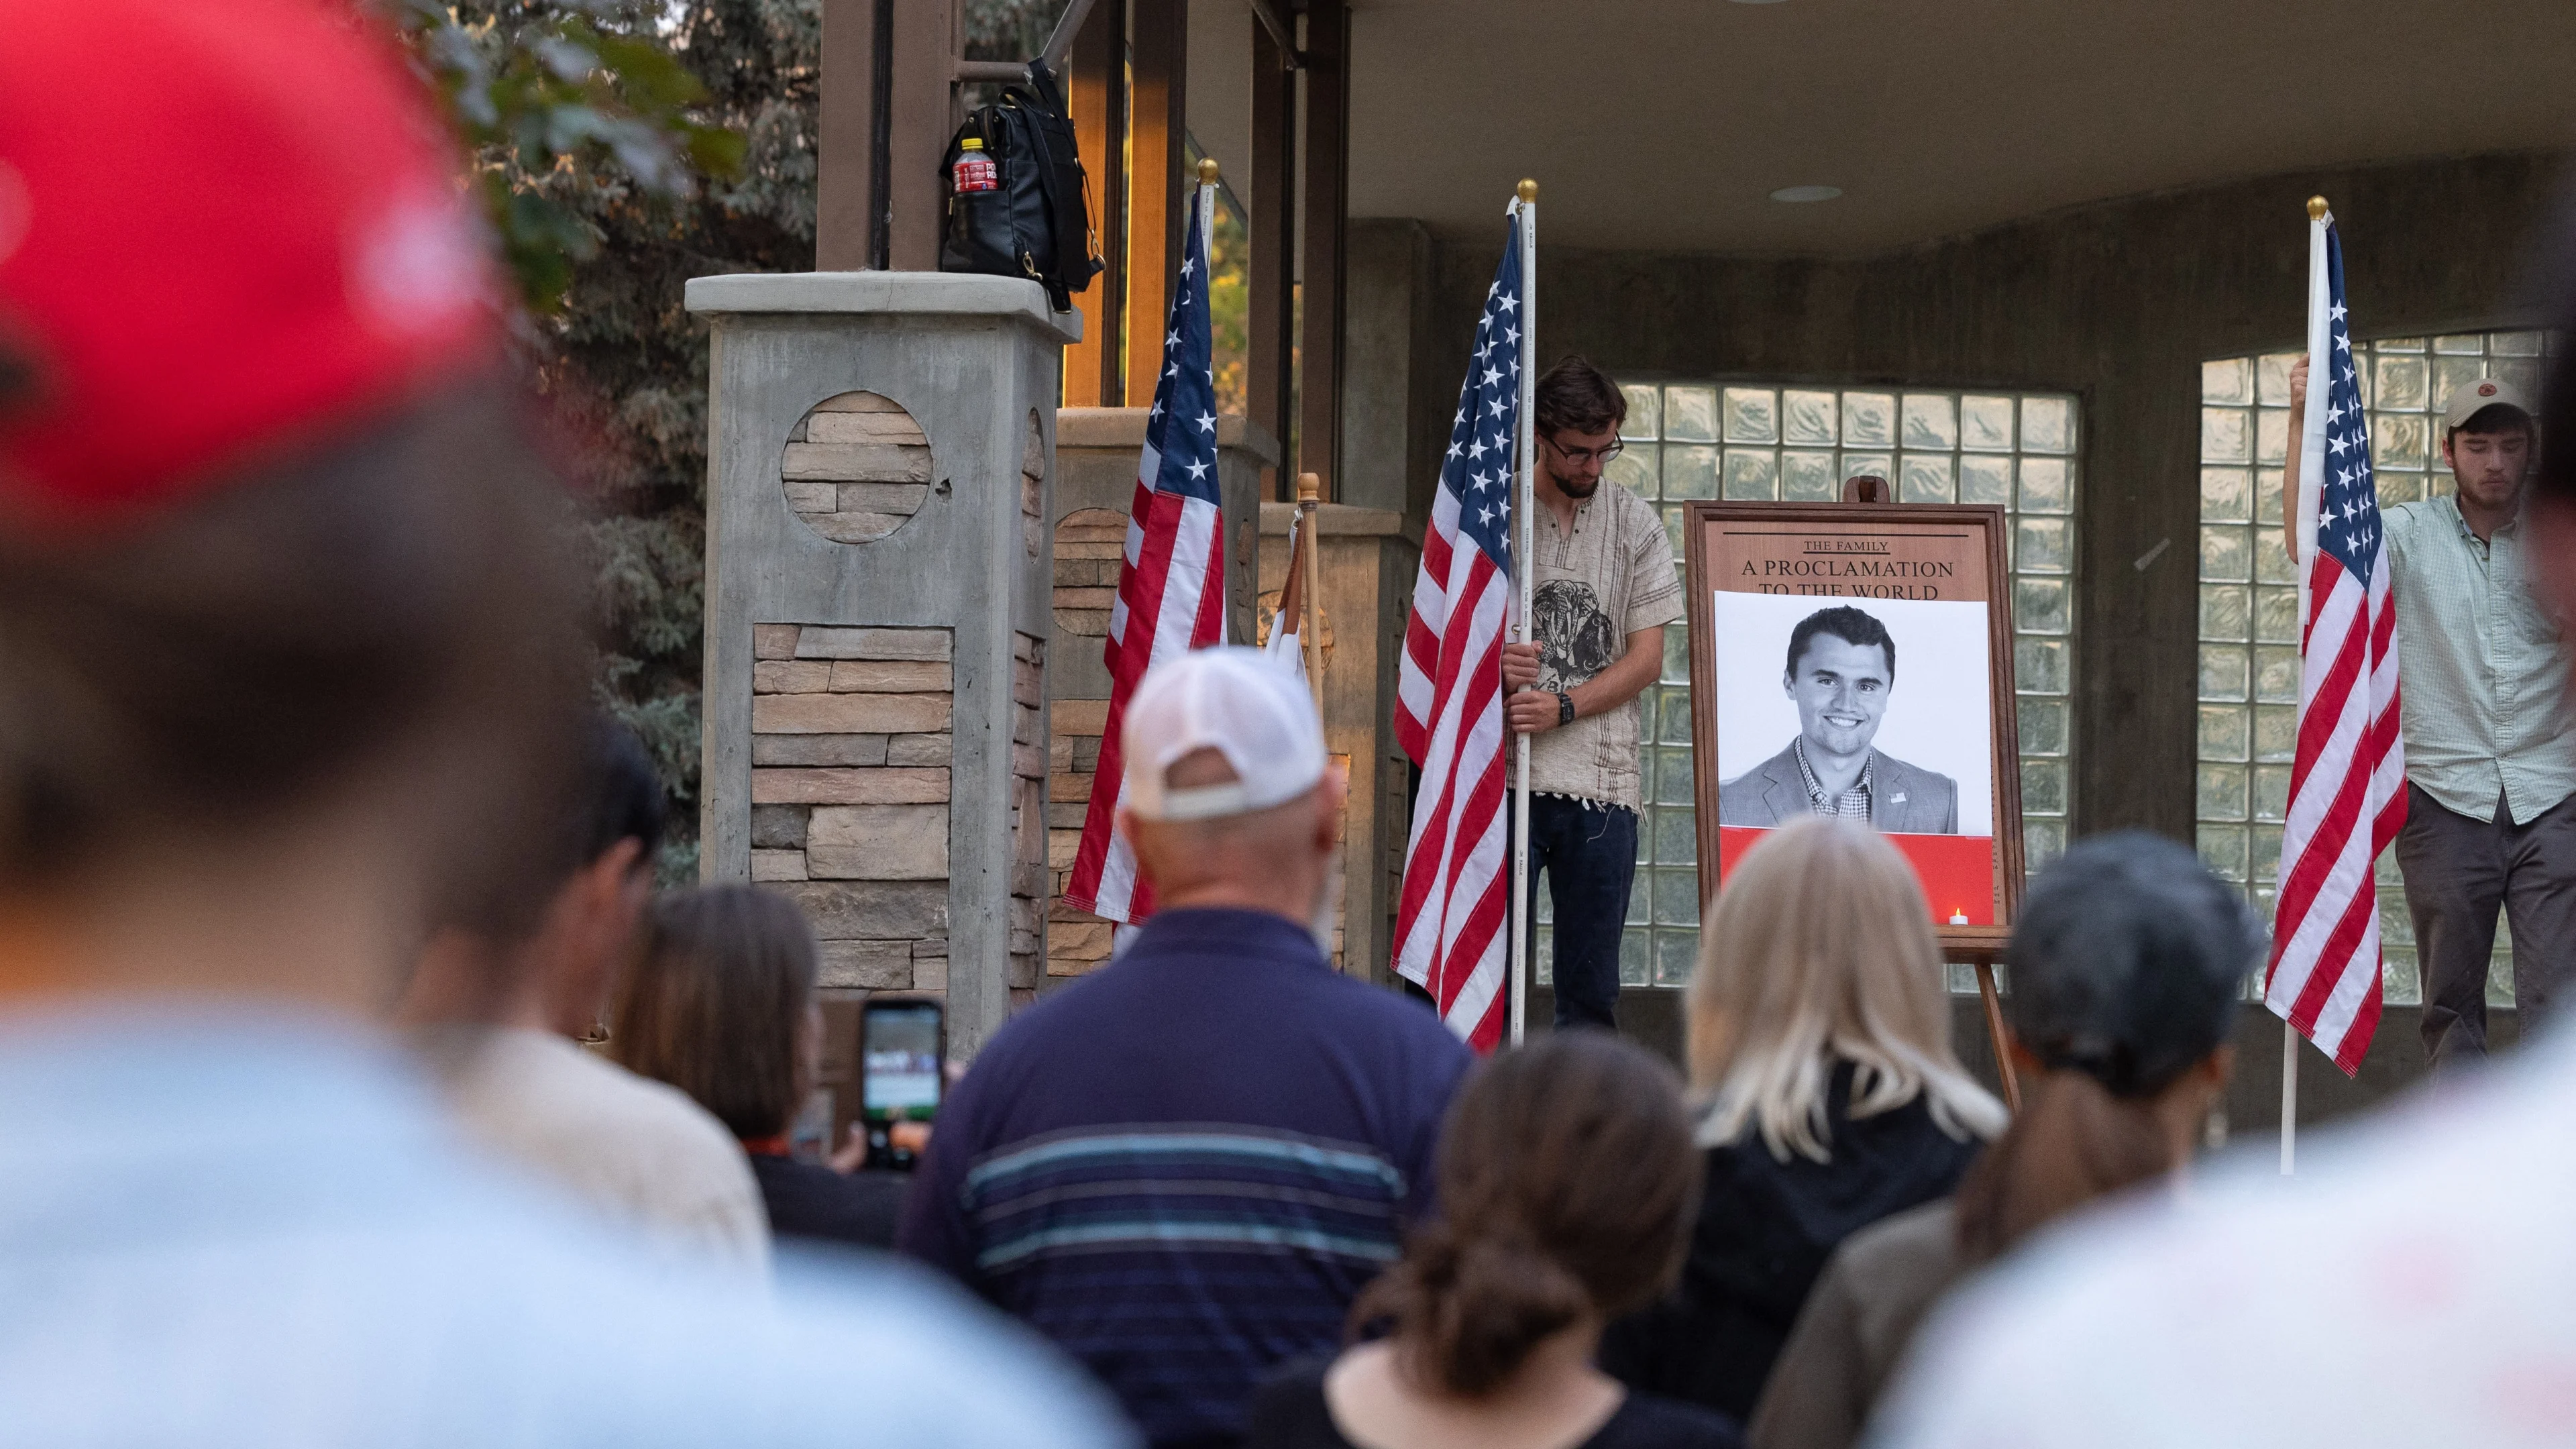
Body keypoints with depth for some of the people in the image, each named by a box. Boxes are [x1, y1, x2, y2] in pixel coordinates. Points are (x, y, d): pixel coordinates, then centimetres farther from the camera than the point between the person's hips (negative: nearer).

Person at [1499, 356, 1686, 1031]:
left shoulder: (1637, 526, 9)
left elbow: (1646, 658, 5)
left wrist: (1562, 707, -11)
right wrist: (1490, 663, -17)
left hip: (1602, 783, 2)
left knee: (1592, 990, 5)